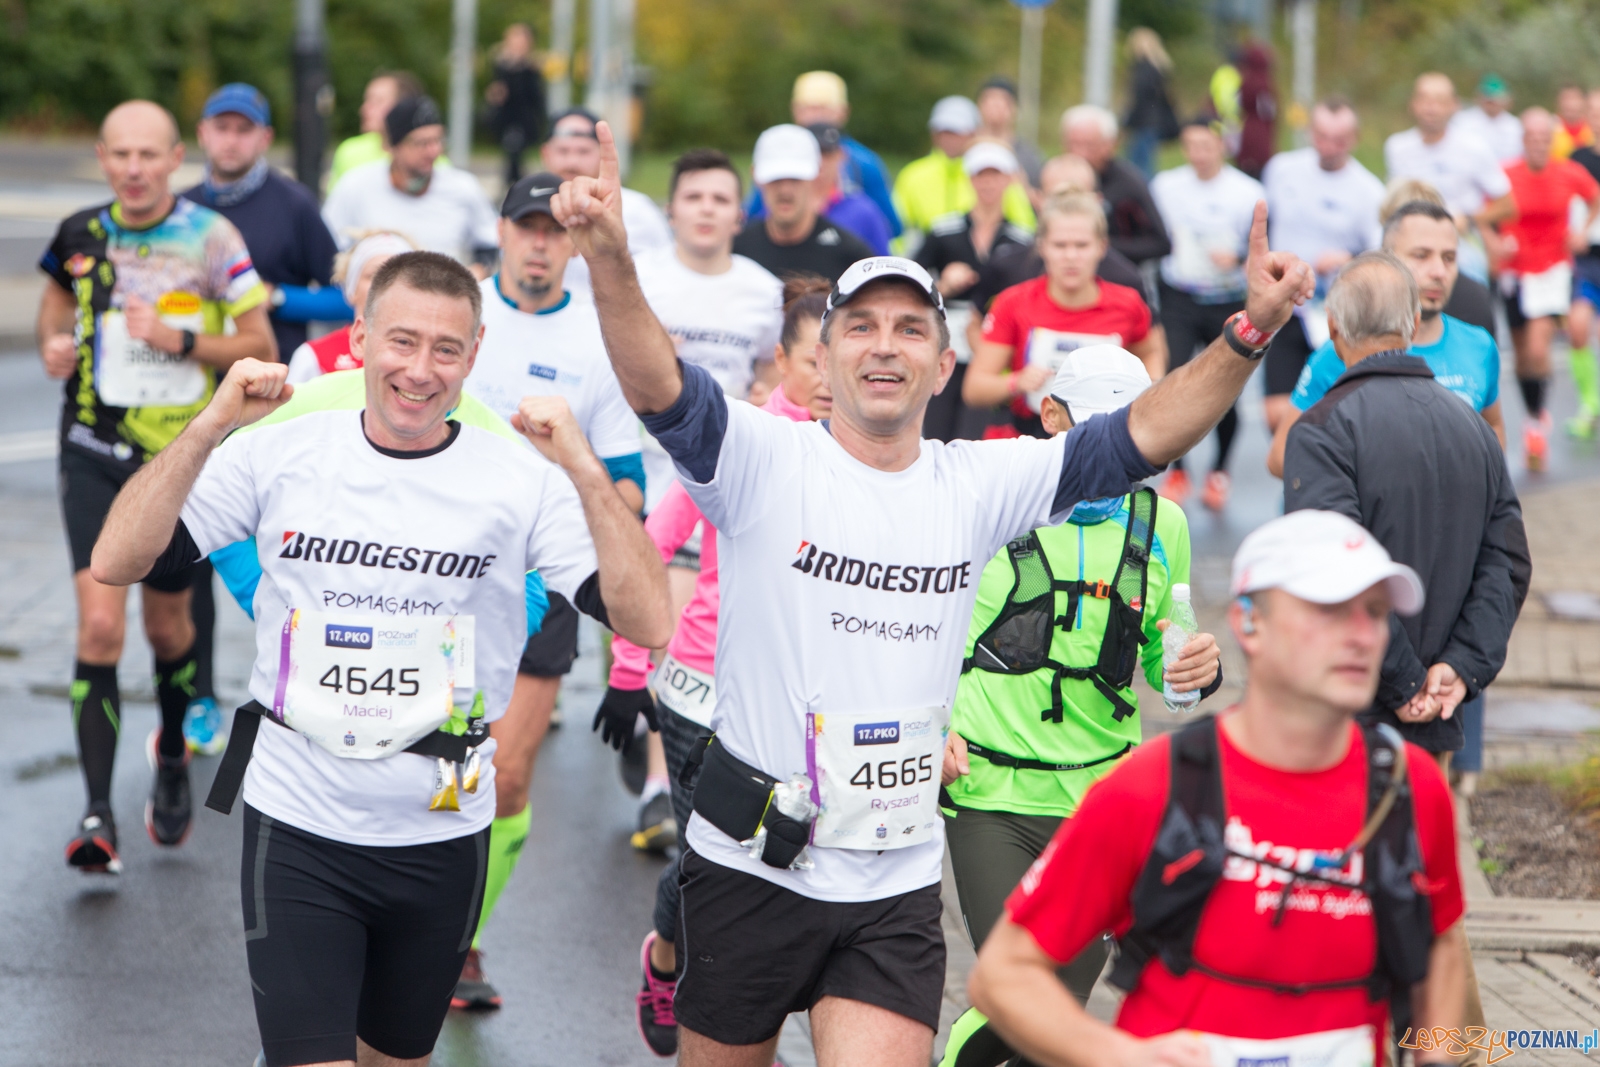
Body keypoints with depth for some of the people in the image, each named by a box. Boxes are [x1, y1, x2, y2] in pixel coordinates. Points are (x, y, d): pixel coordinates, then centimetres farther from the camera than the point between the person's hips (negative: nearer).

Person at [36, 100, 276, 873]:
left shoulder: (211, 238, -9)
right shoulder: (80, 234, -1)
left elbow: (260, 347, -6)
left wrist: (179, 340, -21)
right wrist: (54, 343, 0)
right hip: (95, 453, 1)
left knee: (166, 624, 14)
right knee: (99, 624, -14)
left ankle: (174, 757, 45)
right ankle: (97, 811, -12)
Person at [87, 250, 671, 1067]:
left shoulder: (521, 479, -7)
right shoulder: (282, 453, -5)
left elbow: (646, 622, -16)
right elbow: (117, 562, -10)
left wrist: (583, 470, -26)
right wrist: (210, 428, -20)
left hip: (440, 835, 2)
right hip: (297, 823, -1)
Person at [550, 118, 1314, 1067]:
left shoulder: (979, 485, 4)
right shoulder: (766, 462, -7)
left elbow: (1141, 438, 1)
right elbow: (659, 388, -23)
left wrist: (1252, 331, -12)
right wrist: (611, 262, -42)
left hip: (897, 890, 2)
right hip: (750, 869, -2)